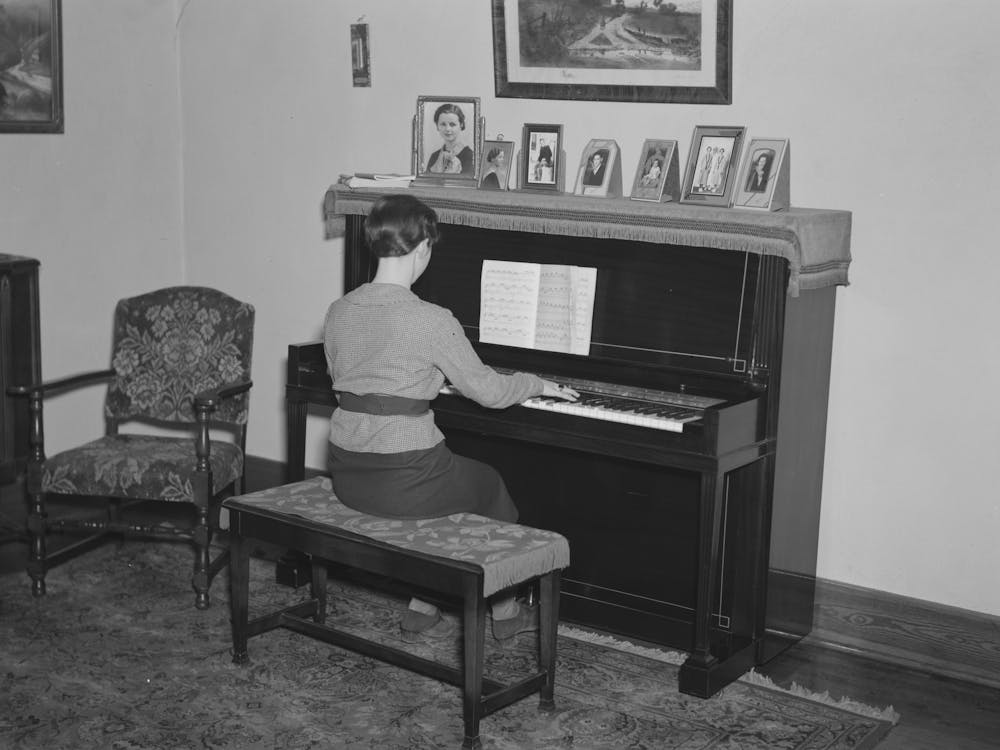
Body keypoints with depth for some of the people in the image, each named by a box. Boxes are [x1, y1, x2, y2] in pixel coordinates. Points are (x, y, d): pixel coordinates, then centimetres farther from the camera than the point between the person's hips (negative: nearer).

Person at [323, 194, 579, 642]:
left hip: (347, 478, 6)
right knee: (489, 484, 23)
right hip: (401, 483, -6)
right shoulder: (431, 321, -17)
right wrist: (538, 385, 13)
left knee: (438, 475, 32)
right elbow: (488, 391, -7)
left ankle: (422, 610, 30)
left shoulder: (338, 312, 2)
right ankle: (503, 612, 38)